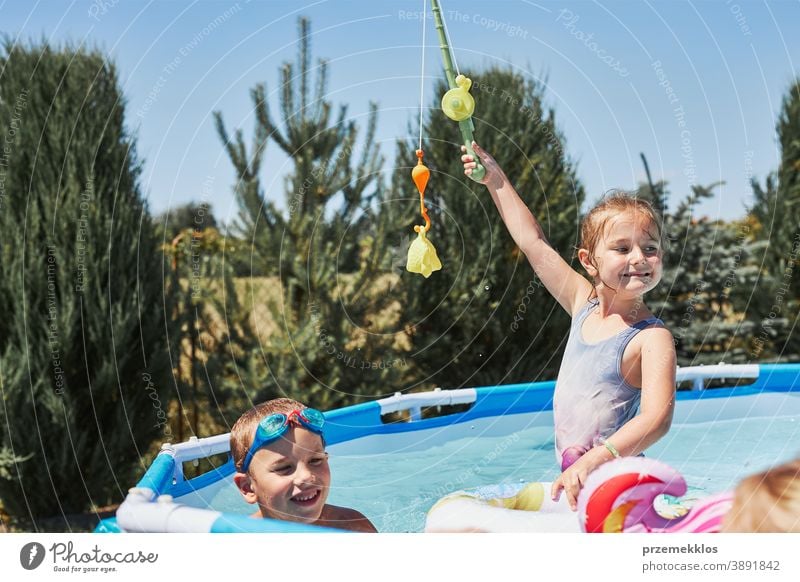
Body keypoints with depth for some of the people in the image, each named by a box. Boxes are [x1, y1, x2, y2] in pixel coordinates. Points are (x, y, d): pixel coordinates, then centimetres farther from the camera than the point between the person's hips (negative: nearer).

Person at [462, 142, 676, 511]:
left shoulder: (653, 338, -12)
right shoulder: (584, 305, 6)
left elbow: (657, 419, -25)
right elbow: (534, 243, 16)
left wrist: (592, 462, -38)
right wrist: (496, 181, 22)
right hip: (571, 480, 7)